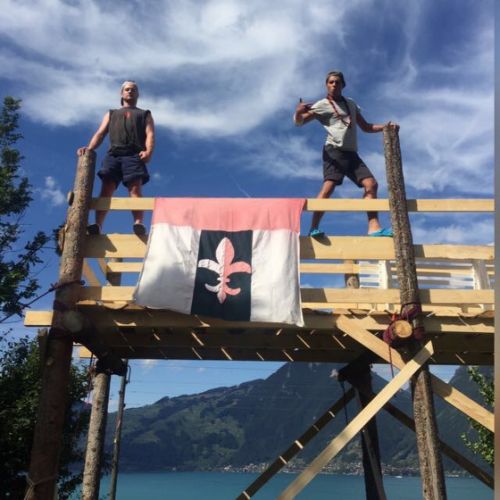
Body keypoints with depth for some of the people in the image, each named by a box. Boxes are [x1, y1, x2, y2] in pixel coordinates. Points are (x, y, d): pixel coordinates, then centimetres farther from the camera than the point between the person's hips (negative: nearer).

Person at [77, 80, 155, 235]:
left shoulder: (145, 114, 29)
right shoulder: (111, 113, 35)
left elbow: (150, 134, 10)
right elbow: (100, 133, 21)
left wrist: (148, 151, -13)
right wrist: (89, 148, -1)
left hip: (134, 155, -2)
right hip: (113, 154, 2)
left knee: (135, 189, -21)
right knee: (106, 188, -17)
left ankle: (139, 223, -39)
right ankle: (97, 225, -31)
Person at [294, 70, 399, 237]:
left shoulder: (351, 104, 25)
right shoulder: (322, 105, 6)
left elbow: (366, 127, 29)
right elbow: (299, 122, -3)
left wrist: (385, 126, 12)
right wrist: (298, 112, -26)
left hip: (351, 153, 6)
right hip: (334, 151, -6)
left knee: (371, 184, -7)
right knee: (328, 187, -23)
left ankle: (374, 227, -9)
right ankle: (313, 228, -25)